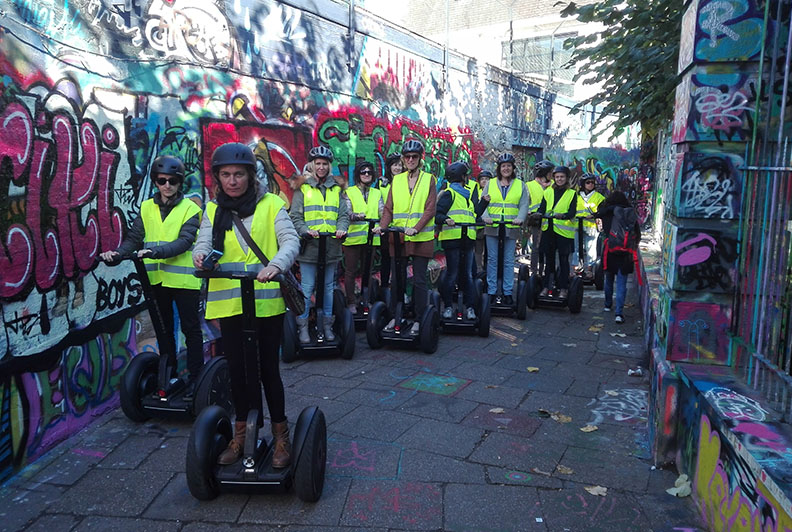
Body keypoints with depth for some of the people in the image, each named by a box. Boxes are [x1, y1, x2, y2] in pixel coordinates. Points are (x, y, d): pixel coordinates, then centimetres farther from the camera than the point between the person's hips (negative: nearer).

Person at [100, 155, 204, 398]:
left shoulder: (190, 209, -5)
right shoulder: (147, 208, 8)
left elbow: (184, 241, -17)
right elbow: (134, 238, 3)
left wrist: (155, 252, -31)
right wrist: (117, 254, -16)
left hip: (183, 278, -5)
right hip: (156, 278, 5)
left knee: (190, 328, 3)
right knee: (163, 328, 16)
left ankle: (195, 376, 14)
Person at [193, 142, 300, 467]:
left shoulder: (271, 204, 0)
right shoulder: (213, 210, 11)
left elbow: (290, 240, -10)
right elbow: (204, 243, 1)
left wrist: (275, 264, -30)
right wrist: (201, 256, -23)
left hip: (266, 302, -3)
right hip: (228, 303, 3)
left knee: (267, 369, 1)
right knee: (237, 368, 13)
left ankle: (281, 434, 19)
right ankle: (242, 433, 31)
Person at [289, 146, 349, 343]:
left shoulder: (336, 189, 14)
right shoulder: (303, 189, 5)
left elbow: (343, 215, 11)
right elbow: (295, 217, -1)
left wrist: (341, 228, -10)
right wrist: (306, 230, -18)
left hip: (331, 246, 3)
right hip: (309, 246, -3)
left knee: (329, 287, 10)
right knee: (307, 288, -2)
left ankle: (327, 325, 19)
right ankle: (302, 326, 8)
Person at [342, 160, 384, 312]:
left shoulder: (377, 193, 16)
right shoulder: (349, 192, 4)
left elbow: (382, 211, 2)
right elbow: (346, 212, -10)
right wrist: (356, 216, -32)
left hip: (371, 238, 4)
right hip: (353, 237, -3)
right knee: (351, 271, 0)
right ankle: (351, 302, 8)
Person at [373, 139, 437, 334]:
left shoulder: (429, 179, 3)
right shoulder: (397, 180, 11)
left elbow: (430, 210, -6)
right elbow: (389, 208, 6)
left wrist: (416, 228, -20)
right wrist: (382, 226, -13)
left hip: (421, 239, -3)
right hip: (398, 238, 3)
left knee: (419, 281, 2)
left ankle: (419, 320, 11)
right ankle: (395, 317, 20)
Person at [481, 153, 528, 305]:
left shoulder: (520, 185, 9)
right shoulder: (490, 183, 9)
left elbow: (524, 205, 3)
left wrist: (520, 218, -16)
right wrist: (485, 216, -15)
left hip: (511, 228, 0)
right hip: (492, 228, 0)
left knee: (509, 261, 4)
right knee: (492, 259, 5)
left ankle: (507, 292, 10)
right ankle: (491, 291, 11)